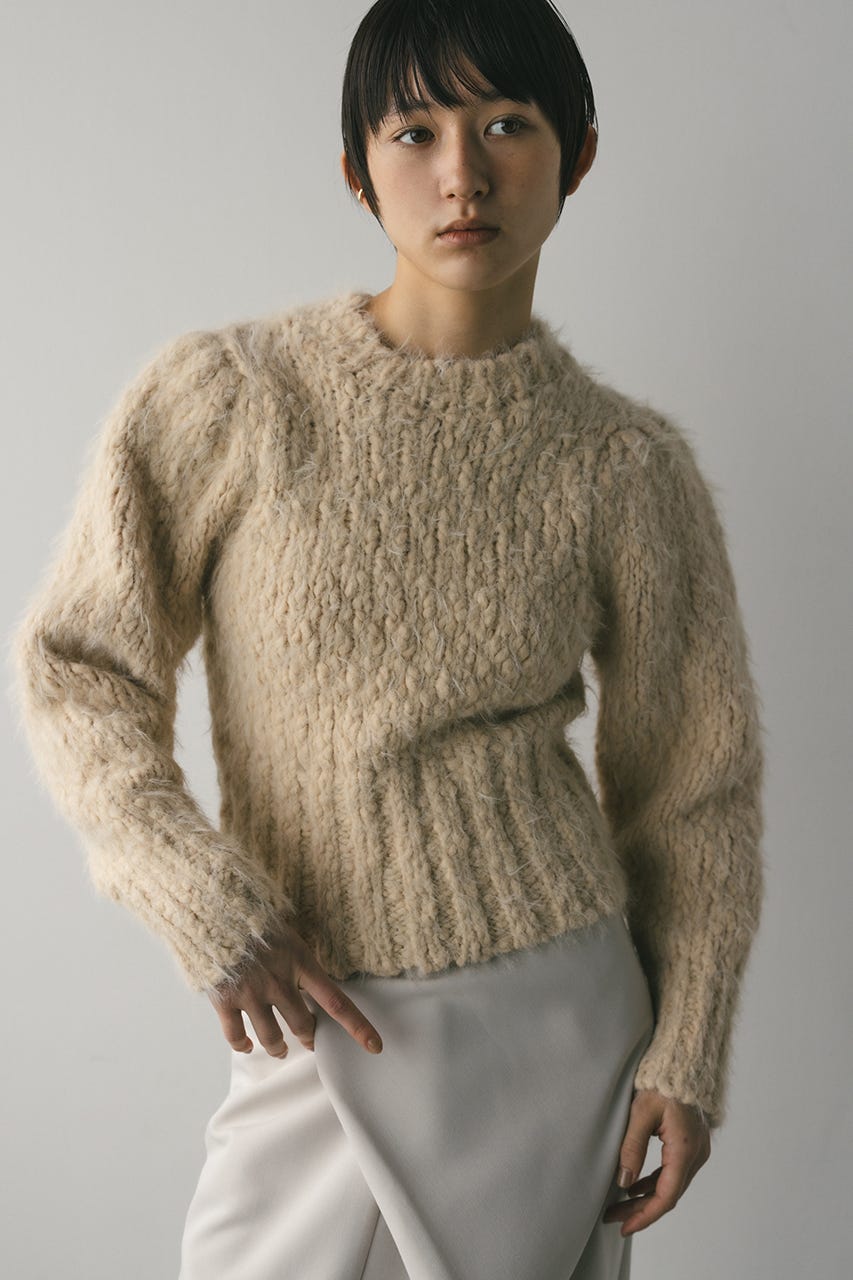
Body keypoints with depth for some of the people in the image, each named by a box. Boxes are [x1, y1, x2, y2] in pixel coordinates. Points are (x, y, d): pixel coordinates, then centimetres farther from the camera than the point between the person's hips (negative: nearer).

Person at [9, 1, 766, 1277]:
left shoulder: (628, 466, -6)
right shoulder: (224, 397, -10)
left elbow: (690, 784, 3)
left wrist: (688, 1054, 2)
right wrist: (202, 899, -16)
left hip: (552, 1012, 1)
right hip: (322, 1015, 0)